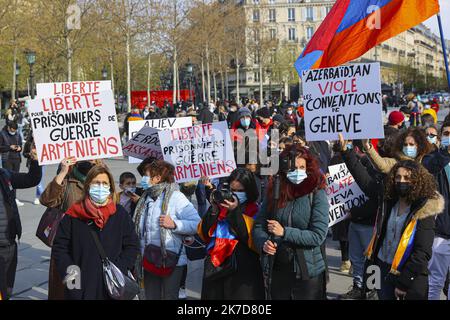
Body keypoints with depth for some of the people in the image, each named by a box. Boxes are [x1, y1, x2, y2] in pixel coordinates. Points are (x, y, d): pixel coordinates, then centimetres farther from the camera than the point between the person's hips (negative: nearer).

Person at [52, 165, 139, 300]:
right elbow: (59, 247, 3)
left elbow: (132, 246, 5)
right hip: (81, 287, 0)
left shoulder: (120, 214, 4)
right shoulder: (74, 215, 2)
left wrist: (119, 270, -8)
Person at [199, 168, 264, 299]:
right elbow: (204, 234, 5)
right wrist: (214, 210, -9)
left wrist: (236, 212, -16)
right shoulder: (221, 205, 9)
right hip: (215, 268, 4)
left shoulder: (255, 211, -1)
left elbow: (254, 240, -15)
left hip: (243, 271, -4)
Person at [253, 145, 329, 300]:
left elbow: (318, 235, -16)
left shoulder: (317, 194, -11)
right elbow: (258, 225, 3)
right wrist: (263, 243, -17)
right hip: (279, 269, 3)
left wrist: (284, 232, -21)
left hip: (308, 271, -3)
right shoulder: (274, 192, 1)